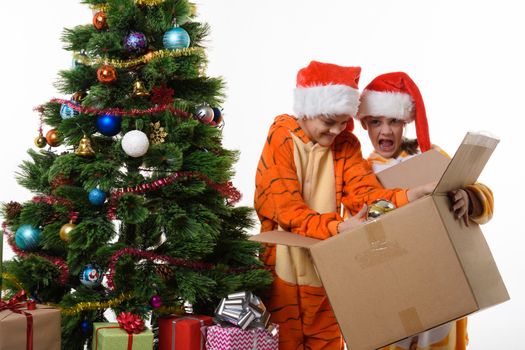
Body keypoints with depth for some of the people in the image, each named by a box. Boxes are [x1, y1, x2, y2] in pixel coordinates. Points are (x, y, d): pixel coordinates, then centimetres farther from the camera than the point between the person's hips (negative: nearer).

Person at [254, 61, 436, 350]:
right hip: (284, 270, -3)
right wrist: (338, 227, -32)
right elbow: (287, 210, -18)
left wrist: (409, 196, -28)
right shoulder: (280, 141, -11)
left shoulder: (345, 144, 2)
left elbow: (364, 192, -9)